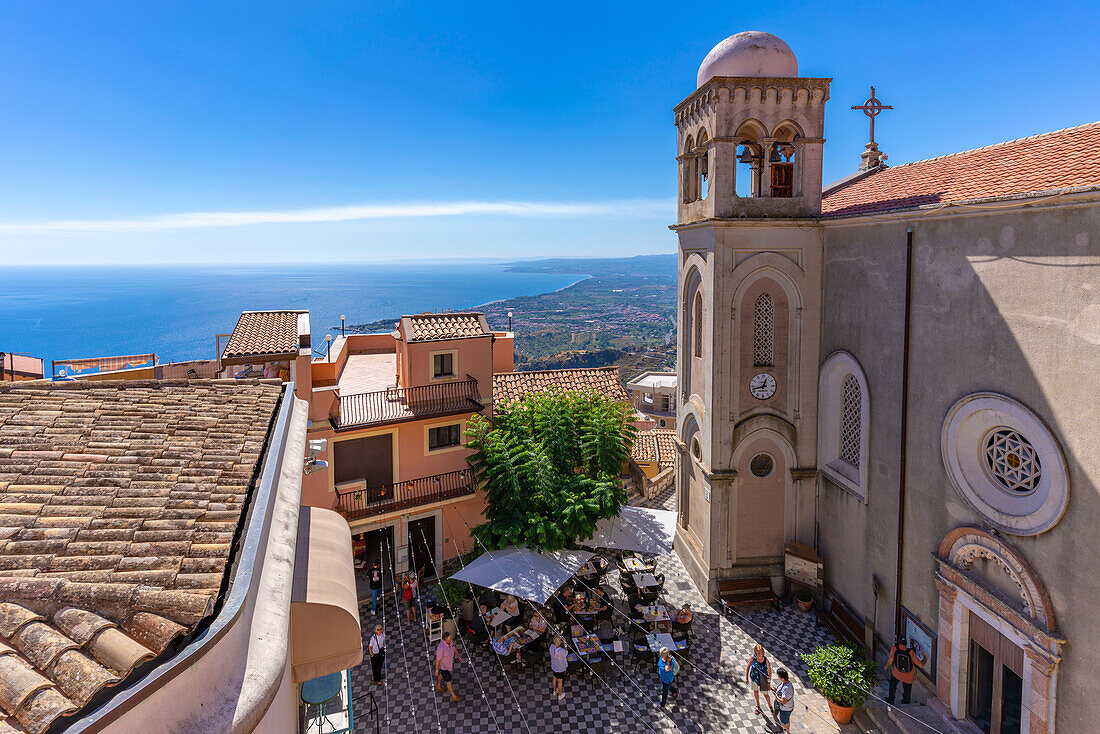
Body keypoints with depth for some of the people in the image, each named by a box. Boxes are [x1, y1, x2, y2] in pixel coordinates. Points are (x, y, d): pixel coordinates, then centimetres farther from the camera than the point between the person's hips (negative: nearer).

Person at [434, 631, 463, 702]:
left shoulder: (450, 641, -21)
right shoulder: (441, 648, -43)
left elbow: (453, 647, 2)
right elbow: (437, 660, -28)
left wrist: (459, 656, 13)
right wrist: (436, 670, -15)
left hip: (449, 663, 7)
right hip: (443, 666, -7)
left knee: (442, 675, 33)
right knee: (448, 682, 11)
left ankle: (438, 686, 61)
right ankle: (454, 697, 30)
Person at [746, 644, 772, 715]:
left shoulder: (766, 660, -30)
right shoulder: (752, 657, -25)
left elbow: (769, 671, -14)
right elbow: (748, 667, -9)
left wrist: (769, 683, -6)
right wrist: (746, 678, -5)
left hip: (763, 679, -2)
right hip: (754, 677, 2)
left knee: (765, 694, 13)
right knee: (755, 691, 24)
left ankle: (770, 705, 46)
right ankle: (758, 706, 51)